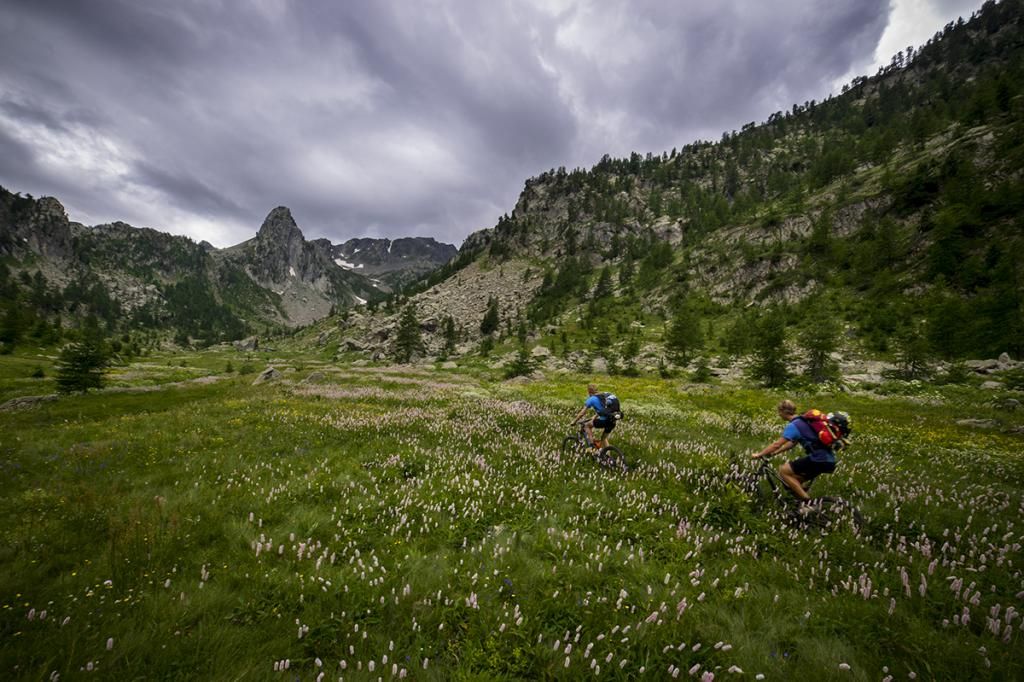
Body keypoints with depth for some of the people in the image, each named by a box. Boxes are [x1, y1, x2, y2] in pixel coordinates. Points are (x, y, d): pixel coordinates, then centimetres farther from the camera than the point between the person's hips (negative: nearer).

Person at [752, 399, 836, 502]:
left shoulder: (793, 426, -14)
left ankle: (806, 500, -1)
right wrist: (773, 453, 21)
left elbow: (777, 444, -15)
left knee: (783, 470, -1)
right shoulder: (803, 421, 15)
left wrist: (759, 455, -5)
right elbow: (792, 443, 22)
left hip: (819, 460, -10)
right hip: (829, 460, 10)